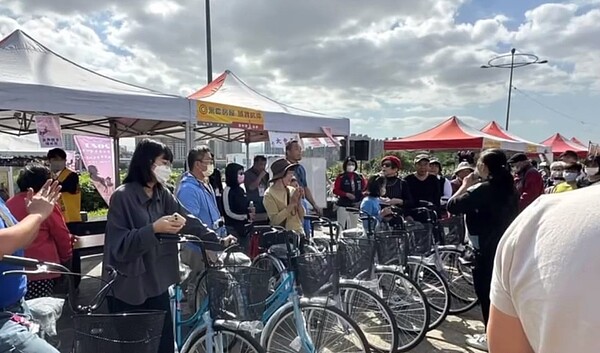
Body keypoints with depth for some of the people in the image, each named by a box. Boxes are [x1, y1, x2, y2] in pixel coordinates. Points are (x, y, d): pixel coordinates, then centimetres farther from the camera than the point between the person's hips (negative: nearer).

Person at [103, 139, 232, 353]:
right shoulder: (122, 196, -13)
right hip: (128, 289, -5)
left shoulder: (162, 194, 5)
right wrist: (154, 228, -30)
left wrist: (217, 240, -11)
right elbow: (121, 246, -19)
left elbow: (188, 220, -3)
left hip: (156, 283, 6)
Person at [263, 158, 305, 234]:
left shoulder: (292, 190, 7)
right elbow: (275, 220, -15)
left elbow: (301, 217, 8)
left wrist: (299, 202, -7)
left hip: (297, 231, 4)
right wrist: (292, 204, -16)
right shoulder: (269, 194, -5)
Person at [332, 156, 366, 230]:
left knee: (353, 227, 10)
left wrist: (360, 200, -2)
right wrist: (346, 194, -18)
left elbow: (365, 188, 11)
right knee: (341, 227, -4)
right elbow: (335, 190, -6)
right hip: (343, 205, -4)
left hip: (355, 206, 4)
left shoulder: (359, 177, 7)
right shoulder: (341, 177, -2)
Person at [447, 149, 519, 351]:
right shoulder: (510, 188, 6)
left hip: (487, 249, -8)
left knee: (486, 292, 5)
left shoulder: (483, 189, -19)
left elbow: (452, 206, -22)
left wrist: (465, 186, -8)